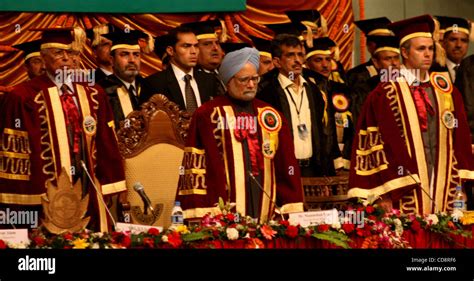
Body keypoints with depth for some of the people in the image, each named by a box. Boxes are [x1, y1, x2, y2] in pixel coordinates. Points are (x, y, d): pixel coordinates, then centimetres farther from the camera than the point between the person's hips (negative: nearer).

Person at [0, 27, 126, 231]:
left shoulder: (92, 95, 11)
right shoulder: (24, 97, -5)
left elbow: (106, 145, 11)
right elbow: (17, 148, -6)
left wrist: (107, 188, 5)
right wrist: (24, 199, -10)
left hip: (89, 193, 5)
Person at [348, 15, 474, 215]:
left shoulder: (445, 91, 11)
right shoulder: (386, 94, -4)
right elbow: (380, 144, -6)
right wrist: (385, 196, -10)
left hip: (444, 188, 4)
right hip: (406, 190, -4)